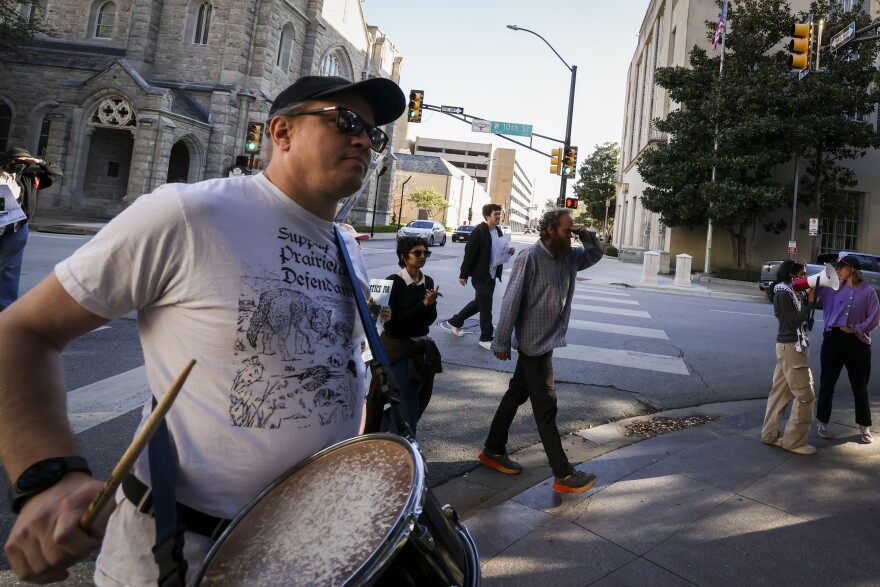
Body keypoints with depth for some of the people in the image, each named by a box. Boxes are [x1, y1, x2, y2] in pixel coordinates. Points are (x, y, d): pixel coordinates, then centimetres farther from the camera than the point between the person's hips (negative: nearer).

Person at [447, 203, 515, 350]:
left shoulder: (498, 231, 10)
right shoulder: (479, 231, -16)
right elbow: (469, 253, -16)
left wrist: (508, 252, -1)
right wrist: (463, 275, -16)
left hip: (492, 275, 9)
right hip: (480, 275, -9)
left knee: (480, 303, 18)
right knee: (485, 306, -2)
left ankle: (455, 321, 33)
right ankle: (487, 338, 11)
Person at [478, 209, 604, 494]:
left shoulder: (568, 257, 7)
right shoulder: (530, 258, -17)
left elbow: (595, 254, 23)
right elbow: (511, 302, -17)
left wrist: (586, 234, 1)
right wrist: (502, 343, -16)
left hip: (548, 341, 9)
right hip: (534, 342, -9)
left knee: (517, 395, 16)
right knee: (546, 406, -2)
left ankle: (493, 451, 30)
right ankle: (563, 475, 6)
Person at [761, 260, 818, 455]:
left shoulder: (792, 292, 13)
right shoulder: (784, 293, -14)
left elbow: (802, 313, 10)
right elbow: (794, 322, -17)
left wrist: (810, 296, -1)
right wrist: (810, 301, -14)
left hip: (788, 346, 9)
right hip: (791, 347, -9)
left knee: (780, 392, 12)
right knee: (805, 395, -4)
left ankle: (770, 434, 19)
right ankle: (794, 441, 4)